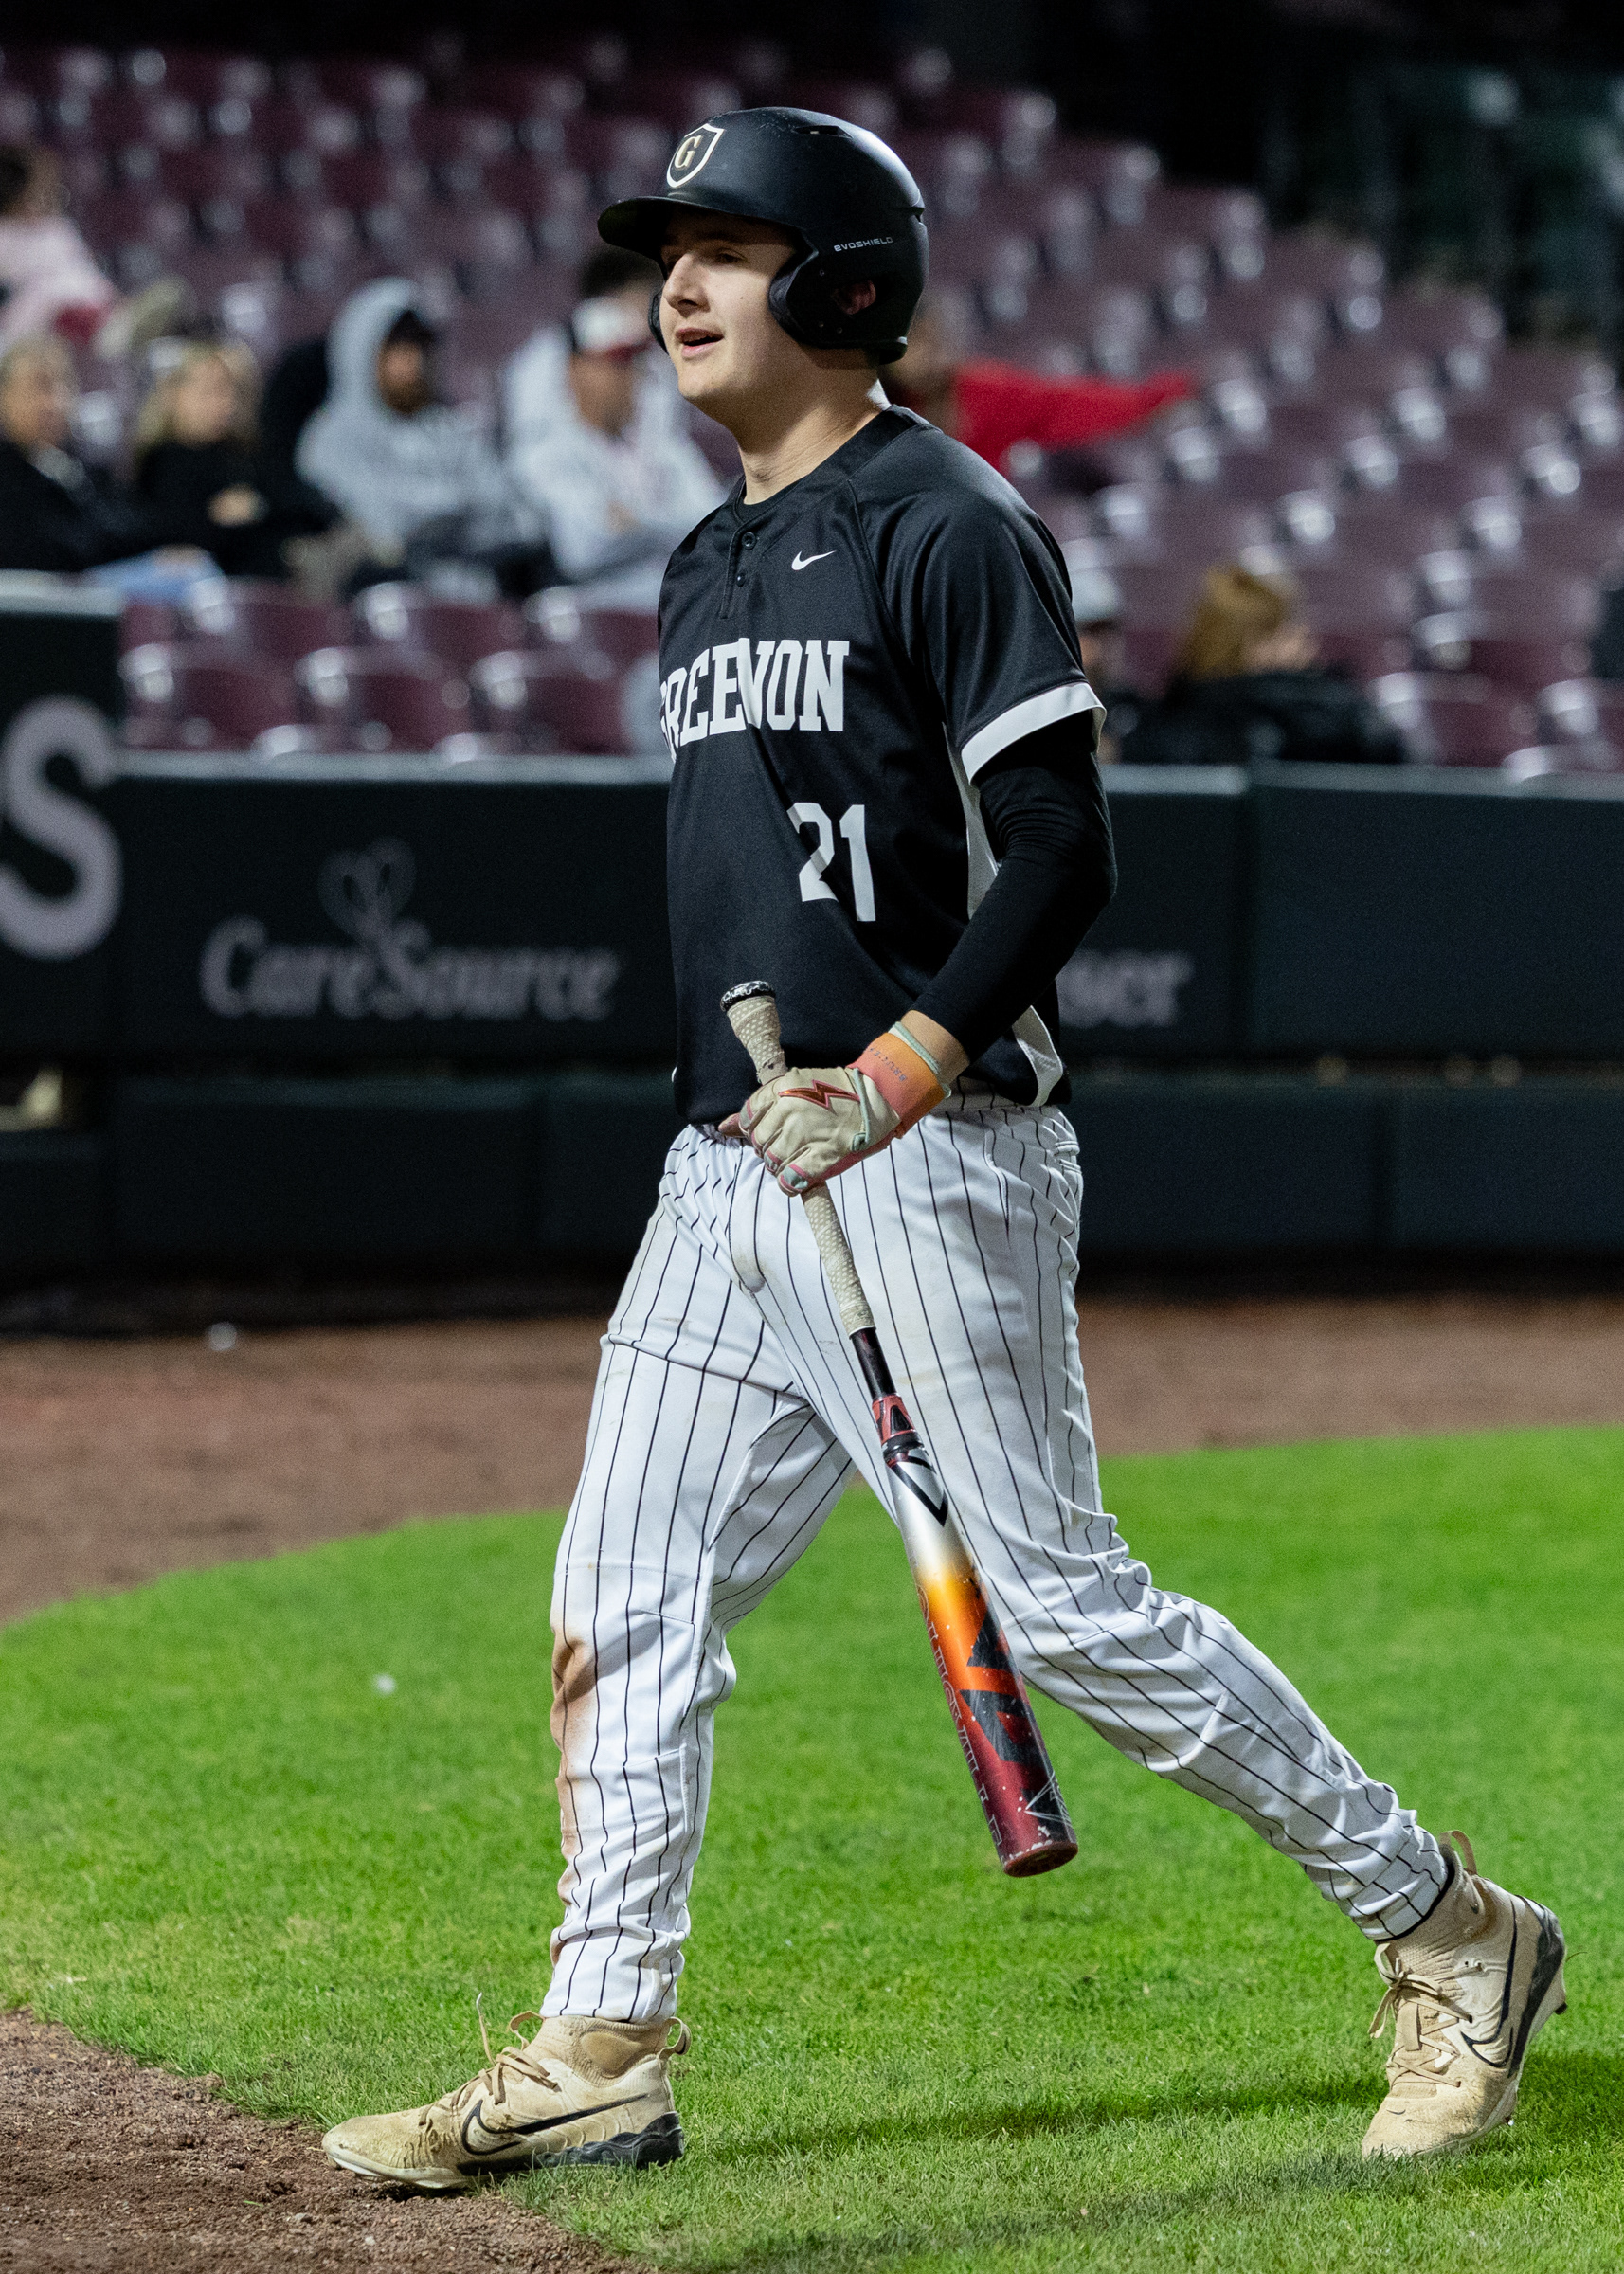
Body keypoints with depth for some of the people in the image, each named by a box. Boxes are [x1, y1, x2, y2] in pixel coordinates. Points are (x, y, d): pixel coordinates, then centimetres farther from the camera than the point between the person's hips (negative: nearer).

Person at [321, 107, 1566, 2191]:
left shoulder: (946, 530, -10)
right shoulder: (706, 569, 18)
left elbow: (1060, 855, -16)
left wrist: (895, 1079, -24)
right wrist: (739, 1112, 19)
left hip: (926, 1161, -9)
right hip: (728, 1165, 9)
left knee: (1059, 1606, -7)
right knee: (623, 1608, 4)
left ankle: (1445, 1938, 5)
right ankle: (598, 2060, 9)